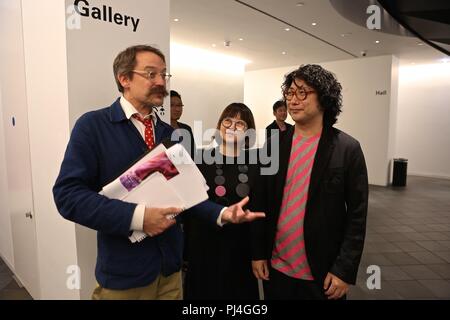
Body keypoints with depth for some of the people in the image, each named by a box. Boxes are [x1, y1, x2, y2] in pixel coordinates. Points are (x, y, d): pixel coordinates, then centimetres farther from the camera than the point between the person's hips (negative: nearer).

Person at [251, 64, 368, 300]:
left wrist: (344, 271, -9)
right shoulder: (273, 145, -1)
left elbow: (357, 215, -7)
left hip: (323, 272, -2)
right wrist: (258, 253, 2)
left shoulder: (348, 149, -9)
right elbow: (260, 202, 2)